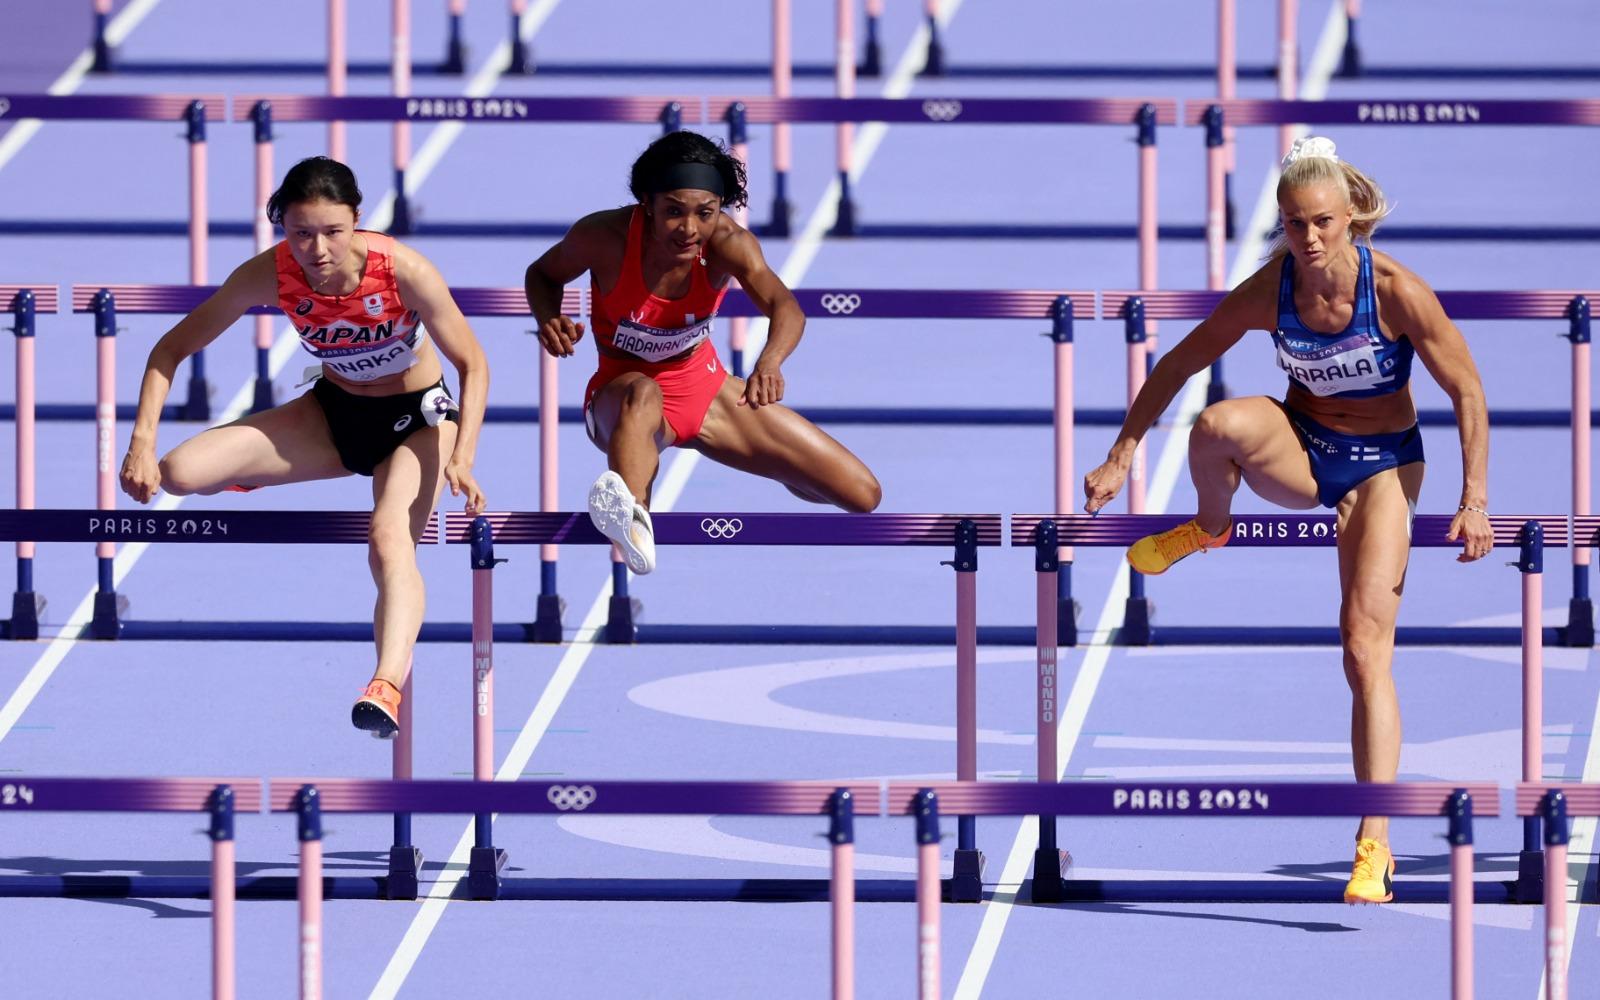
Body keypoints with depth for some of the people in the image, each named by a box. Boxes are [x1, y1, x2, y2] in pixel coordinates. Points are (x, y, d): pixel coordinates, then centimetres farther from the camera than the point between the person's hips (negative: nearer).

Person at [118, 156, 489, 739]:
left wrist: (461, 458, -33)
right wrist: (142, 442, -22)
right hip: (333, 413, 3)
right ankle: (253, 475, 20)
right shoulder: (269, 275, -21)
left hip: (415, 418, -3)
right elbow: (173, 349, -10)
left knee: (390, 540, -34)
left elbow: (473, 365, -19)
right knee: (181, 473, -15)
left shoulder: (403, 271, -28)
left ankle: (389, 685, -52)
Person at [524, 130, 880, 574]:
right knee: (643, 393, -46)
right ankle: (634, 525, -71)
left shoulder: (726, 242, -22)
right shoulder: (605, 237, -23)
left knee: (863, 495, 1)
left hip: (704, 387, 3)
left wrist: (769, 363, -62)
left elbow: (785, 307, -39)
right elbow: (542, 274, -2)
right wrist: (549, 320, -26)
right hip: (621, 398, -3)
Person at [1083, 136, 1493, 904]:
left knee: (1366, 648, -14)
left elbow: (1467, 394, -12)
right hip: (1299, 448, 2)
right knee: (1219, 424, -34)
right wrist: (1120, 459, -4)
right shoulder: (1269, 292, -15)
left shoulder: (1397, 292, -22)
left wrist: (1474, 501, -15)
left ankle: (1374, 846, -13)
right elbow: (1177, 365, -3)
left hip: (1380, 466, -2)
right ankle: (1209, 530, 1)